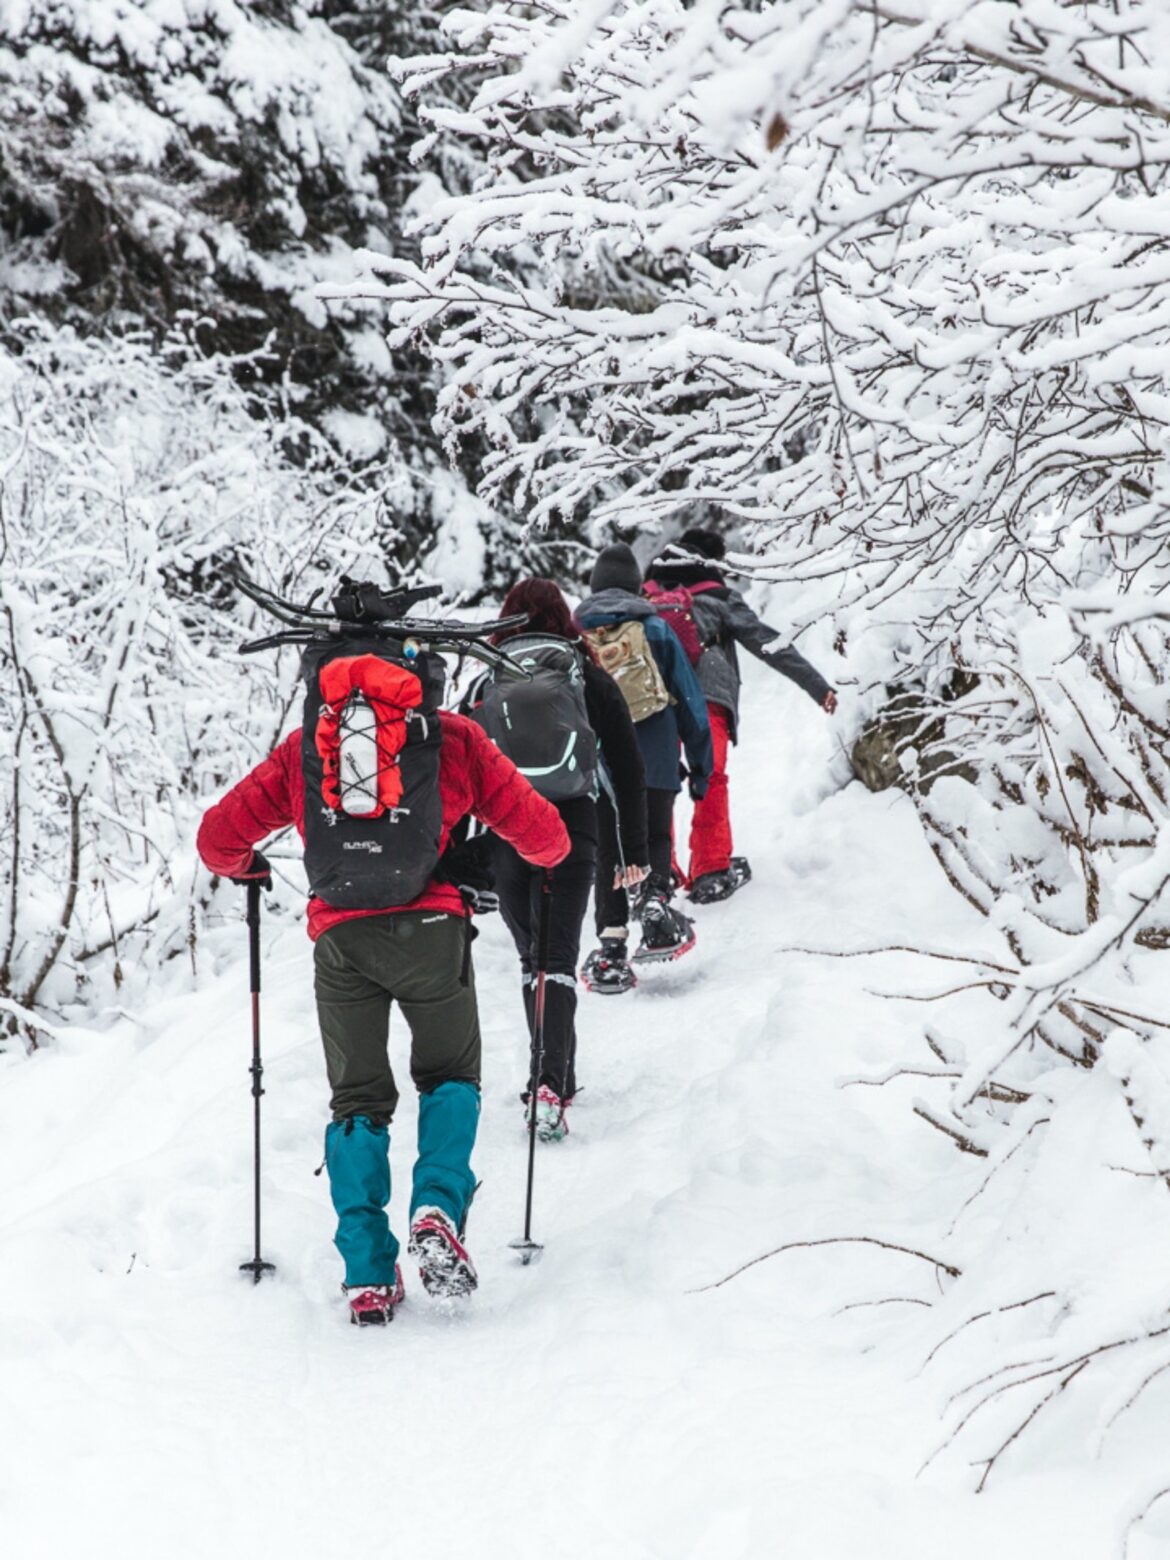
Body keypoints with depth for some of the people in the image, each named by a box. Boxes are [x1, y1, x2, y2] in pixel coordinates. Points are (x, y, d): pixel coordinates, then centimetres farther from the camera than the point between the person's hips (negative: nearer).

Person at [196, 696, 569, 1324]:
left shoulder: (303, 748, 18)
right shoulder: (454, 737, 14)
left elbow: (218, 837, 18)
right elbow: (543, 837, 15)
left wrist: (245, 868, 40)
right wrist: (546, 853, 38)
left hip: (340, 936, 1)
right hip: (429, 927, -1)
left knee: (358, 1101, 14)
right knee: (449, 1078, 19)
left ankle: (368, 1273, 4)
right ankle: (438, 1208, -6)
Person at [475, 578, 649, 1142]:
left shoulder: (488, 682, 8)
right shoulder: (590, 680, 7)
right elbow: (628, 770, 6)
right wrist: (634, 852, 11)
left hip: (504, 837, 1)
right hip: (571, 833, -1)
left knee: (533, 960, 18)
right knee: (558, 962, -6)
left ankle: (554, 1077, 24)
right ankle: (552, 1084, -24)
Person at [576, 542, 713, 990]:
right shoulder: (655, 630, 3)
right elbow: (689, 699, 4)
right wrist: (700, 763, 10)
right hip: (655, 765, -1)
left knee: (607, 852, 8)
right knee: (655, 839, 16)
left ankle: (611, 943, -2)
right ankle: (655, 899, -12)